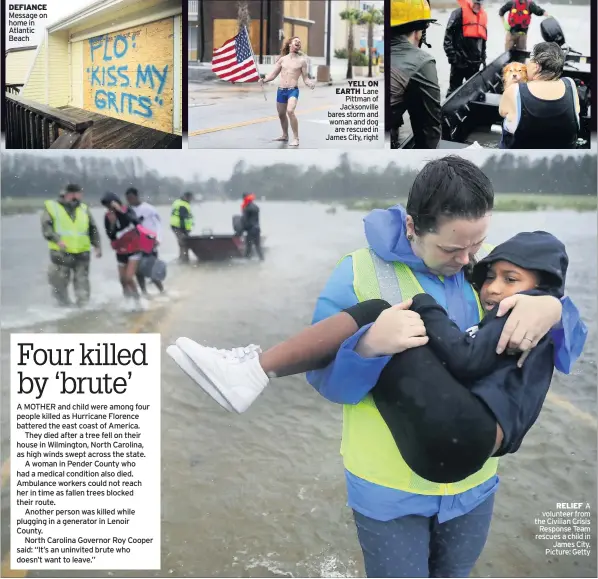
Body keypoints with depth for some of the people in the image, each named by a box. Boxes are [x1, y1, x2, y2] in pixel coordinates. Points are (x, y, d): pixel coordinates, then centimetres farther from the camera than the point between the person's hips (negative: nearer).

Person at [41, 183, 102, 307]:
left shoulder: (84, 209, 16)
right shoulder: (51, 207, 5)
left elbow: (93, 229, 19)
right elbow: (46, 227, -5)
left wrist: (97, 245, 6)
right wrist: (57, 240, -20)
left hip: (82, 252, 3)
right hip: (60, 253, -2)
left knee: (82, 283, 3)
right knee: (60, 283, 1)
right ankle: (65, 305, 14)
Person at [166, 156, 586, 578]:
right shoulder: (360, 273, -15)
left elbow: (563, 338, -3)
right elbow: (324, 377, -15)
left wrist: (552, 310, -27)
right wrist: (367, 344, -36)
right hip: (390, 485, -3)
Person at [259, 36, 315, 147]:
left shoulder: (302, 60, 1)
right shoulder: (282, 59, 8)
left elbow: (305, 78, 3)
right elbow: (273, 74, 10)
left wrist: (310, 83, -19)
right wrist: (264, 79, -8)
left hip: (293, 90, -4)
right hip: (281, 90, 5)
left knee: (290, 111, -27)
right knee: (281, 114, 15)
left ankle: (296, 138, -20)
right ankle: (285, 135, 38)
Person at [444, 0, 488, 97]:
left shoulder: (483, 15, 13)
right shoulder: (459, 13, -7)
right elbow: (448, 36, -11)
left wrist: (483, 58, 17)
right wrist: (452, 56, -15)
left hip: (475, 62, 6)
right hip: (460, 60, -6)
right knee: (454, 88, 2)